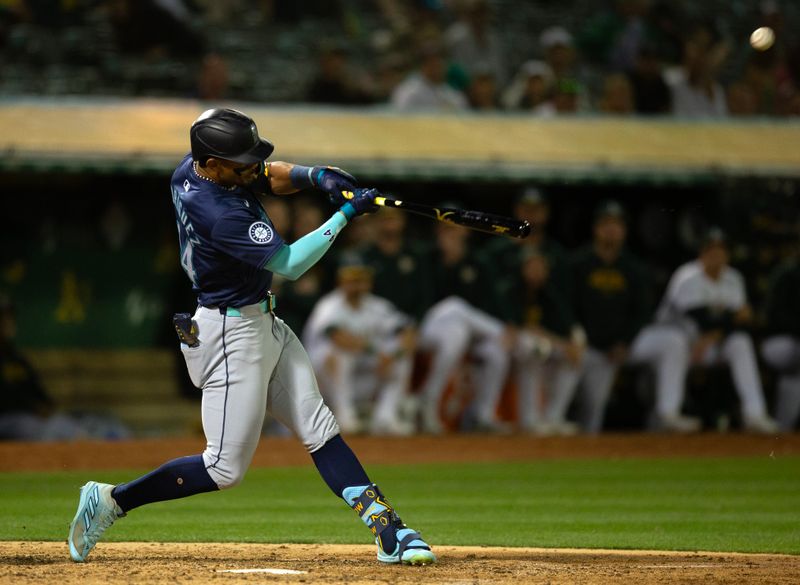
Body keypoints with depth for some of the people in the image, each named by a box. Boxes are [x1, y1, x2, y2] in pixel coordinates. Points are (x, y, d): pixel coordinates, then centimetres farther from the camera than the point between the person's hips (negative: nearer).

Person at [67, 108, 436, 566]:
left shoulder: (191, 169, -2)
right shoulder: (219, 214, -30)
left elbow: (271, 177, 13)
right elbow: (289, 264, -24)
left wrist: (315, 175, -6)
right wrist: (345, 215, -20)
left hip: (264, 323, 10)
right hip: (233, 335, -10)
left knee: (320, 431, 6)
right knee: (226, 469, -5)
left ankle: (387, 529, 5)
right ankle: (112, 501, 6)